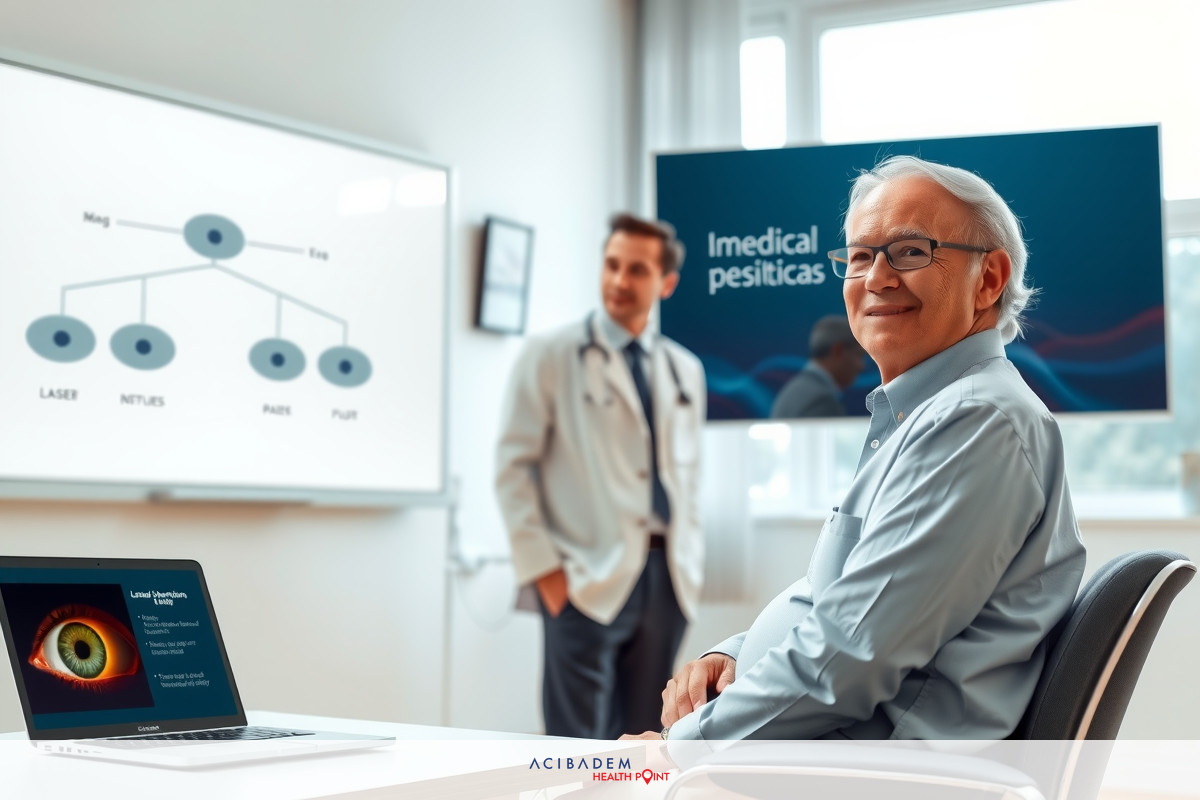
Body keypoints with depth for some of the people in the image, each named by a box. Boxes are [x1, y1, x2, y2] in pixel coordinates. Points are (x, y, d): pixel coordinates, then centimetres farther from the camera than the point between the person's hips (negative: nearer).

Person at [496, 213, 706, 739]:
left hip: (667, 579, 5)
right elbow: (513, 465, -4)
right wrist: (543, 570, -10)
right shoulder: (551, 357, 0)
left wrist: (691, 557, 12)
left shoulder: (686, 371, 15)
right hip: (589, 579, -5)